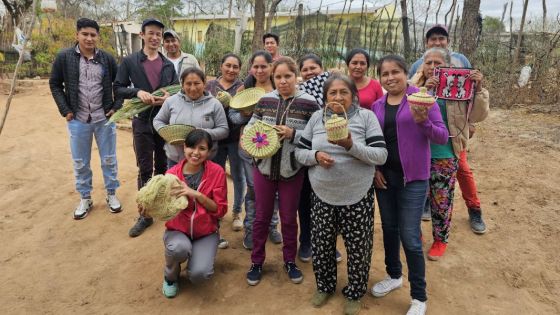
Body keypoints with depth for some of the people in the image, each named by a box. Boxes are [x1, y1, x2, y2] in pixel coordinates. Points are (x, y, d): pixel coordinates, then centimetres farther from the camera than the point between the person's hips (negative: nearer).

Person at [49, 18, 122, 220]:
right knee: (80, 163, 11)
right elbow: (55, 84, 3)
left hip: (104, 119, 0)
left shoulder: (107, 59, -2)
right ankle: (85, 198, 27)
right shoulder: (64, 58, -4)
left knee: (109, 160, 11)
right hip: (78, 120, 0)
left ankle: (111, 194, 28)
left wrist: (116, 106, -1)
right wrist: (65, 110, -4)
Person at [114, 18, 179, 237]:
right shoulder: (129, 62, 0)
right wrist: (137, 92, -18)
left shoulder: (168, 64, 9)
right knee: (145, 169, 1)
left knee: (163, 167, 13)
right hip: (142, 122, -3)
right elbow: (118, 89, 0)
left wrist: (169, 96, -14)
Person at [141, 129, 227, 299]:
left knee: (199, 274, -25)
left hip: (206, 232, 0)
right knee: (179, 248, -35)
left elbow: (221, 210, -11)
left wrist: (196, 194, -25)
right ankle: (170, 277, 2)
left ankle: (198, 255, 14)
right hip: (178, 229, 1)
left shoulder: (217, 172, -12)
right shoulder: (172, 173, -10)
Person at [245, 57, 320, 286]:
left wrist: (293, 134, -22)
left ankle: (290, 261, 33)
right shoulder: (265, 100, 1)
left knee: (289, 218, 12)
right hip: (264, 166, 2)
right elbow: (249, 127, 8)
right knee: (262, 216, 13)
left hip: (292, 169, -2)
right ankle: (256, 262, 29)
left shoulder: (309, 103, -8)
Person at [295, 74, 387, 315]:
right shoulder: (316, 117, 3)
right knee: (321, 246, 14)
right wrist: (315, 156, -16)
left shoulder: (366, 116, -5)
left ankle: (354, 293, 35)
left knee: (357, 248, 10)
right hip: (322, 196, 3)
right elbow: (299, 152, 6)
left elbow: (381, 156, -11)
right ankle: (324, 286, 40)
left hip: (357, 197, -2)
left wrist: (351, 145, -26)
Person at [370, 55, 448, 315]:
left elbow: (442, 137, -11)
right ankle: (394, 275, 38)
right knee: (389, 228, 16)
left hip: (413, 178, -5)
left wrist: (423, 122, -28)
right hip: (384, 176, 5)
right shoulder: (377, 106, 6)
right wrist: (374, 168, -1)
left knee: (410, 237, -3)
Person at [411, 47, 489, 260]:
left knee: (441, 201, 9)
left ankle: (441, 240, 30)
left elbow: (477, 116, -4)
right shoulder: (415, 86, 0)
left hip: (445, 156, -1)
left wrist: (478, 90, -16)